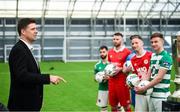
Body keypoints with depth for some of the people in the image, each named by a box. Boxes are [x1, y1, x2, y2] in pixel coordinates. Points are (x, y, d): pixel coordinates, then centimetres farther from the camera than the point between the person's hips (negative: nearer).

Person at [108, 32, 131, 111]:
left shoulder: (127, 52, -7)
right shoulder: (110, 52, 12)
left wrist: (120, 69, -17)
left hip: (122, 81, -6)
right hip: (111, 81, 6)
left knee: (126, 105, 0)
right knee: (113, 105, 12)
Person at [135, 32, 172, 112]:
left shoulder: (166, 57, -13)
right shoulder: (153, 56, 13)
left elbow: (159, 78, -18)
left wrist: (144, 88, -14)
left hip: (161, 95, -8)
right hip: (151, 93, 8)